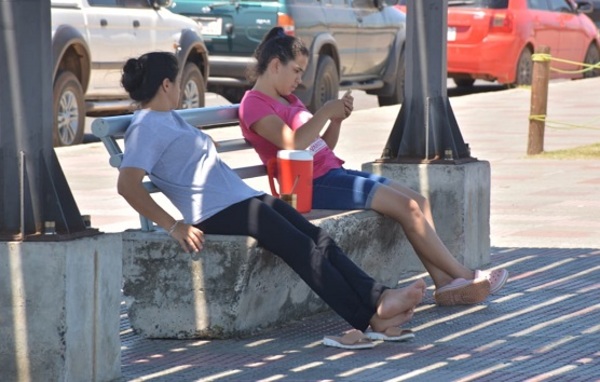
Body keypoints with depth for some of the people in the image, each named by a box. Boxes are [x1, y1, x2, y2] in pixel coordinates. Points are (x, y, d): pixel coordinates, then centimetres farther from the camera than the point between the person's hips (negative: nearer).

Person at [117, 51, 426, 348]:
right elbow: (127, 184, -22)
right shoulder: (145, 127, -8)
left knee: (319, 239, -7)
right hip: (217, 212, -10)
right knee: (301, 246, -19)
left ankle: (378, 299, -18)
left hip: (244, 198, 10)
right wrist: (173, 226, -26)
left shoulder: (168, 119, 24)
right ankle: (368, 317, -20)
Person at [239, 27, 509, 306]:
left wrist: (337, 119, 2)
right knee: (407, 207, -15)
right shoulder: (254, 105, -9)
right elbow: (293, 144, -26)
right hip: (314, 185, -10)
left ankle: (444, 283, -9)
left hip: (333, 173, 10)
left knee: (417, 201, -1)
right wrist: (326, 111, -17)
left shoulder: (288, 100, 21)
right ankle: (464, 276, -7)